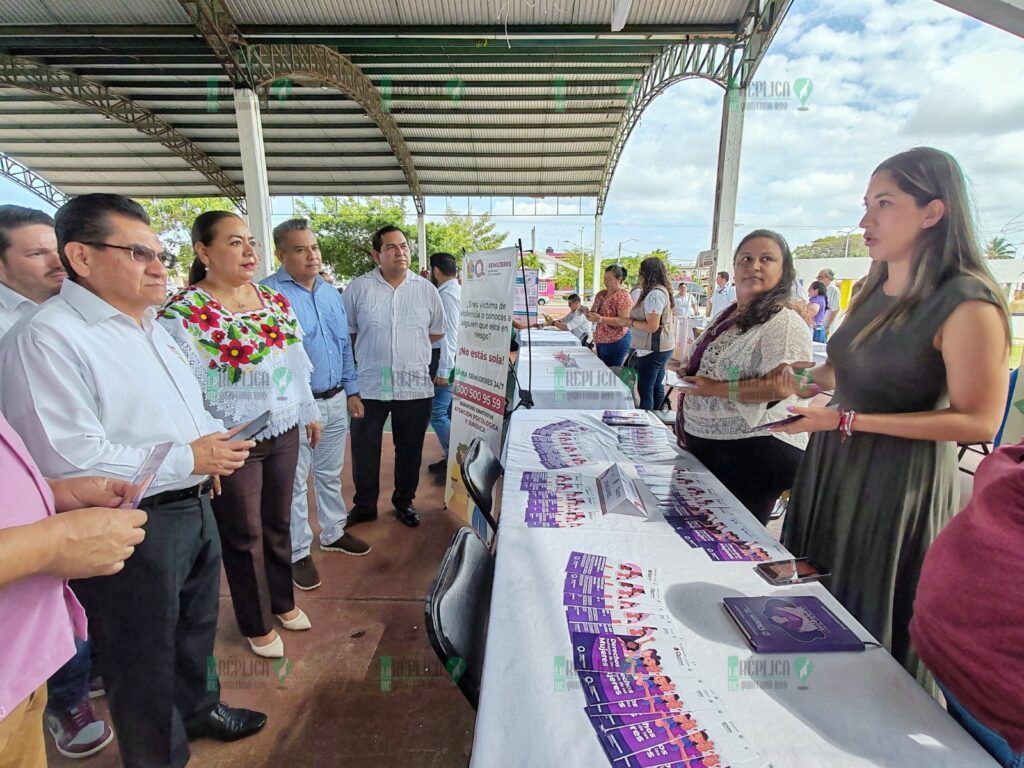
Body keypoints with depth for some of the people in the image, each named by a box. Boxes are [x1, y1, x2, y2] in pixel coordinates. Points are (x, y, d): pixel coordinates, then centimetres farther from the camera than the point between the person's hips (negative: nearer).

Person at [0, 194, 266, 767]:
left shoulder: (153, 327, 11)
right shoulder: (49, 339, -19)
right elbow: (70, 460, -26)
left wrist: (216, 443, 3)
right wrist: (188, 459, -21)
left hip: (194, 509, 9)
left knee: (197, 627, 27)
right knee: (145, 659, 13)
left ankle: (198, 707, 51)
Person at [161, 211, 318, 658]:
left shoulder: (275, 301, 4)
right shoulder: (182, 313, -13)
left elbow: (297, 364, 10)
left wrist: (309, 414, 14)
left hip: (283, 433, 5)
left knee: (278, 523, 21)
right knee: (244, 536, 13)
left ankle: (283, 602, 45)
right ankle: (257, 625, 36)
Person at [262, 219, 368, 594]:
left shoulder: (331, 293, 10)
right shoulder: (268, 294, -12)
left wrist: (352, 391, 14)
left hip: (335, 401, 6)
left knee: (330, 474, 20)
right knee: (295, 482, 8)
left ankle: (333, 532, 38)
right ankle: (298, 553, 23)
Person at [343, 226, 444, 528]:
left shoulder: (426, 289, 4)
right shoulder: (358, 288, 0)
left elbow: (437, 332, 11)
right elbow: (345, 333, 6)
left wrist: (409, 345, 5)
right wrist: (371, 351, 1)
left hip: (415, 386, 1)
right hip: (369, 386, -1)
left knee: (410, 450, 14)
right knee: (364, 450, 11)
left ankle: (404, 502, 34)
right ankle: (364, 506, 31)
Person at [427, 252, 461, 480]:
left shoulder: (447, 294, -14)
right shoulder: (454, 290, 16)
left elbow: (450, 333, -21)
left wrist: (443, 369, -22)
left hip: (447, 359, -10)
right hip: (450, 358, 10)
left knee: (437, 413, -7)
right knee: (449, 412, 16)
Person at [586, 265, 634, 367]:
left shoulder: (623, 296, -13)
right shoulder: (601, 294, 10)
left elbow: (624, 321, -20)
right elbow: (594, 311, 19)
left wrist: (601, 319, -26)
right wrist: (589, 313, -5)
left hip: (616, 342, -8)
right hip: (600, 340, 8)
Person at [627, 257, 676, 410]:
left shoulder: (654, 294, -19)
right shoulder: (663, 291, 13)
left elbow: (652, 326, -23)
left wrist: (632, 322, -10)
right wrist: (634, 319, 9)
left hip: (653, 349, -10)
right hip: (662, 346, 10)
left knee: (645, 390, -5)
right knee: (657, 387, 17)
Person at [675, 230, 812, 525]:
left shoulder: (785, 323, -15)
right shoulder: (728, 316, 13)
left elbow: (780, 386, -27)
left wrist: (716, 388, -22)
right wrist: (688, 371, 9)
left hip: (753, 455, -9)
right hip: (706, 448, 9)